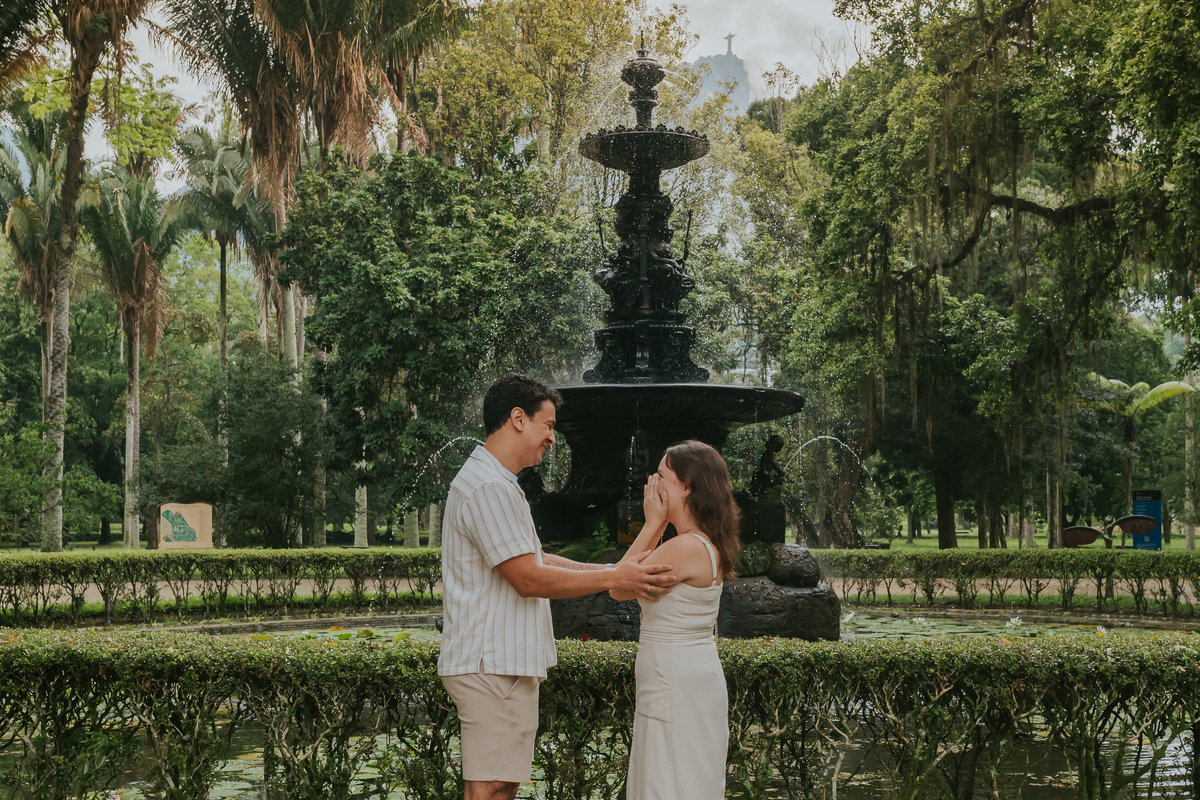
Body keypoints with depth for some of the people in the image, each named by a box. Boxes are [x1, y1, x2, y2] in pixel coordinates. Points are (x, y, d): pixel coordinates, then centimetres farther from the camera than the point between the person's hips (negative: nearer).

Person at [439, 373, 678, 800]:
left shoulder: (497, 484, 20)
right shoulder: (488, 488, -16)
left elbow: (536, 560, 22)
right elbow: (529, 579, -19)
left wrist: (615, 571, 15)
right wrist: (614, 579, -15)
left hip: (502, 663, 11)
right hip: (494, 667, -11)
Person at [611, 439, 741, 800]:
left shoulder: (686, 547, -22)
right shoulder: (707, 544, 8)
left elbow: (619, 588, -13)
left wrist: (653, 523, -10)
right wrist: (660, 525, 9)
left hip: (677, 685, -10)